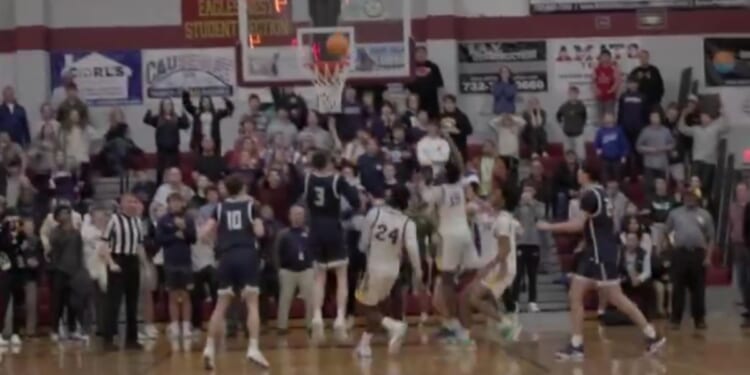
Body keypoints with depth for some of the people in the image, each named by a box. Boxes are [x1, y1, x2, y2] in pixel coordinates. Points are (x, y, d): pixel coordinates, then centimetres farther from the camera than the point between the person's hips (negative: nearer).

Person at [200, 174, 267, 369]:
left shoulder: (220, 207, 11)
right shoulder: (250, 205, 6)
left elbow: (204, 233, 4)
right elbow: (259, 232, -3)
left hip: (227, 258, 3)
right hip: (247, 256, -2)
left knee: (221, 305, 10)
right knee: (252, 304, 0)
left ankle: (210, 348, 2)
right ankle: (253, 348, -12)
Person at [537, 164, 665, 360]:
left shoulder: (591, 195, -16)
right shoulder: (598, 193, 14)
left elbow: (578, 225, -24)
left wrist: (549, 226, -17)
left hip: (601, 254, -10)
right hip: (595, 252, 10)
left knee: (616, 299, -5)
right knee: (575, 295, 6)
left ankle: (652, 336, 3)